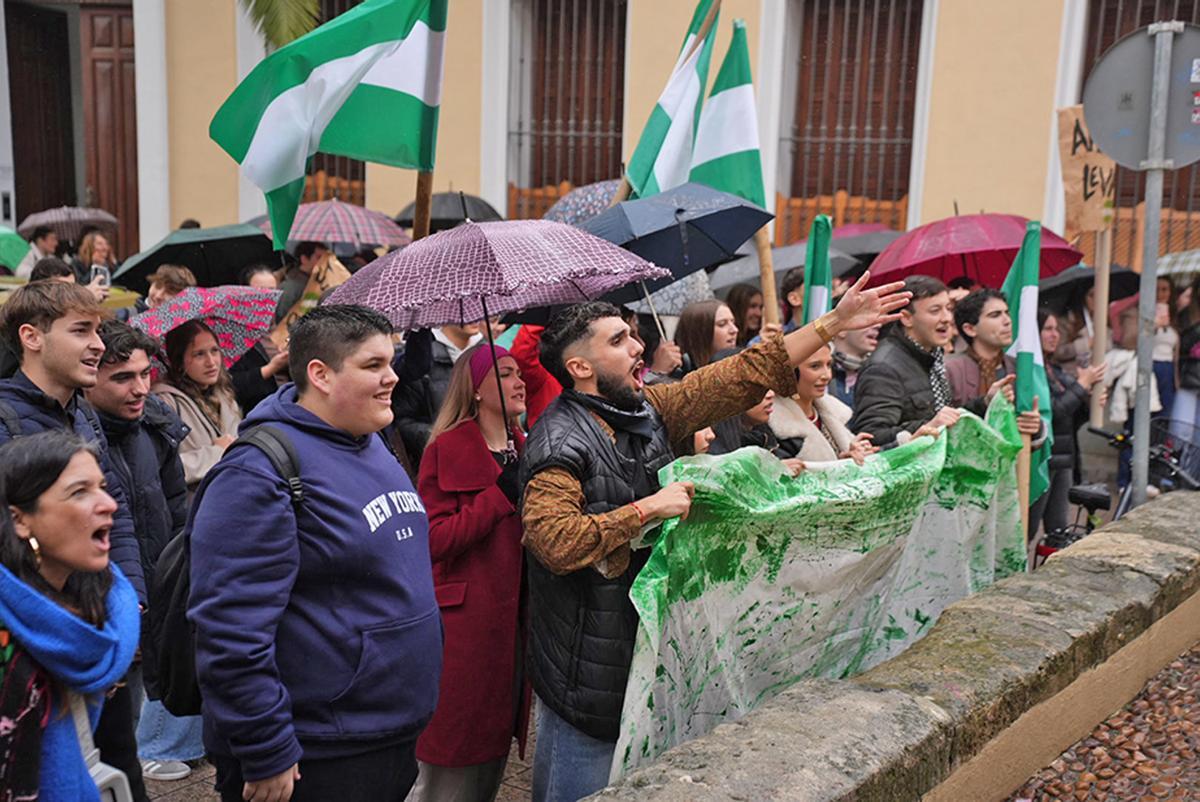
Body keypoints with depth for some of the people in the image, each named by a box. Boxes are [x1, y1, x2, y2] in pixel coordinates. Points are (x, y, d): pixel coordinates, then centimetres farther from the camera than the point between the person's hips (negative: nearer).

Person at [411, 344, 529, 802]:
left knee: (496, 749, 16)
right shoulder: (447, 450, -8)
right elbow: (434, 541, -18)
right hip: (466, 623, -7)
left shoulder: (523, 449, 12)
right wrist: (501, 495, -18)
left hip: (514, 619, 7)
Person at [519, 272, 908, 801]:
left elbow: (743, 376, 8)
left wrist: (835, 322, 7)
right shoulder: (559, 443, -18)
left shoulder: (648, 409, 6)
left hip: (646, 635, 8)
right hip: (588, 660, -8)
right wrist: (648, 510, -25)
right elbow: (553, 540, -31)